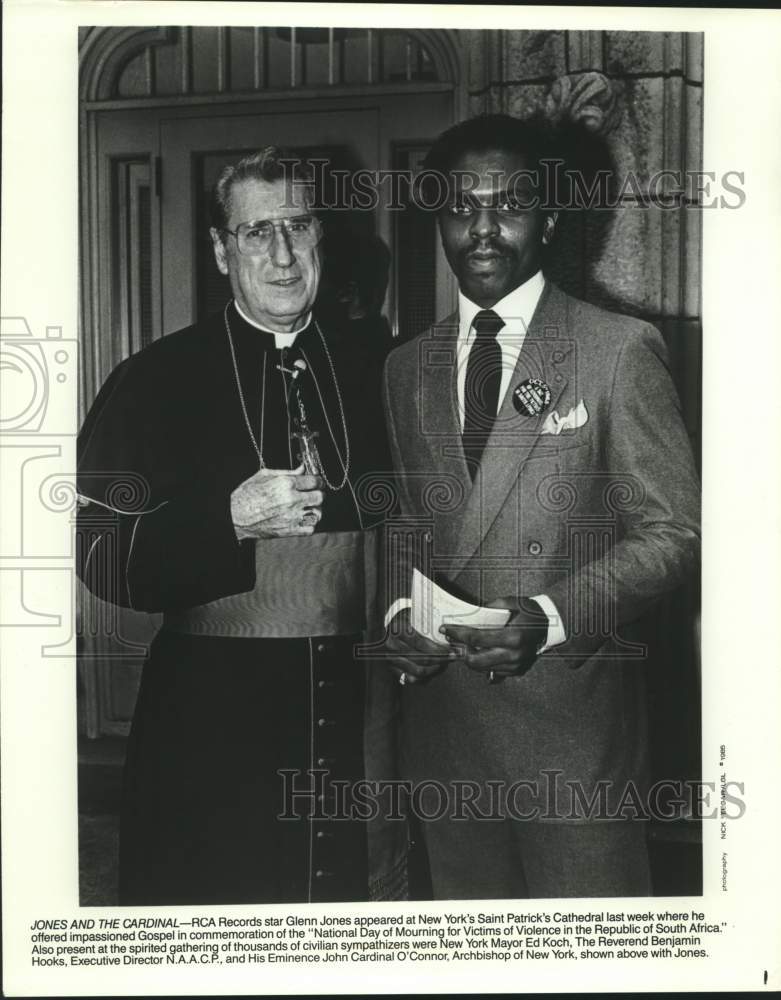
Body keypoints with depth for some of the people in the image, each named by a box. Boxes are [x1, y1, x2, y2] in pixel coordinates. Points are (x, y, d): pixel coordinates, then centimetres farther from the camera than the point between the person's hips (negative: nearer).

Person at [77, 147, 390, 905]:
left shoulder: (368, 379, 9)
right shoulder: (157, 381, -2)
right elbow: (101, 557, -8)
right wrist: (229, 520, -19)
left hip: (352, 715, 3)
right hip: (209, 724, -3)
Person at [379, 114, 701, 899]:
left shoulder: (620, 351, -4)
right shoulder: (407, 367, 12)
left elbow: (673, 528, -6)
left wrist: (551, 616, -19)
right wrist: (397, 609, -3)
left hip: (570, 722, -4)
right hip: (440, 712, 4)